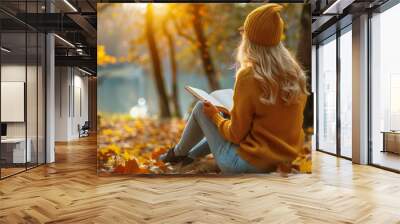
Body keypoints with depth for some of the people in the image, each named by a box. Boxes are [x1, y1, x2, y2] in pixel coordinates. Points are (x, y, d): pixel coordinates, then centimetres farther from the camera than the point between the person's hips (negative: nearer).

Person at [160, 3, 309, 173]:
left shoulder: (249, 76, -21)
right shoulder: (295, 72, -2)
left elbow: (236, 134, -14)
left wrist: (214, 115, 4)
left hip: (251, 162, -6)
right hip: (284, 158, 7)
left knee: (202, 108, 10)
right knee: (227, 115, 27)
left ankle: (178, 152, 34)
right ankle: (191, 154, 41)